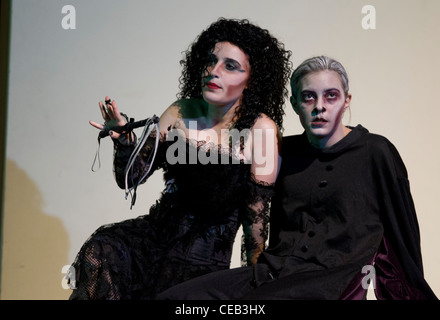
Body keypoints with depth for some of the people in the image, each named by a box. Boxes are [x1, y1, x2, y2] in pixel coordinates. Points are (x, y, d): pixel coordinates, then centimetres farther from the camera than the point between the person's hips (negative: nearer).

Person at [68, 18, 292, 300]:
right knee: (101, 251, -25)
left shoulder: (261, 128, -10)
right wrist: (125, 140, -15)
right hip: (156, 232, 3)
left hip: (203, 259, -3)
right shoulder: (181, 112, 3)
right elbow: (130, 179, 5)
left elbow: (256, 215, -6)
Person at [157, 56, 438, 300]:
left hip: (331, 281, -5)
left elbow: (404, 231, 7)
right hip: (273, 272, 5)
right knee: (172, 298, -16)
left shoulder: (375, 151, 1)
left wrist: (415, 292, 12)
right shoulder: (286, 150, 14)